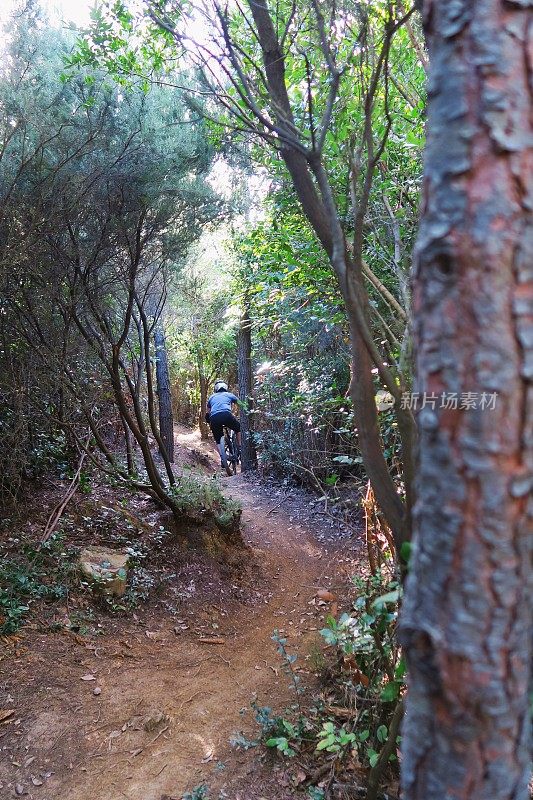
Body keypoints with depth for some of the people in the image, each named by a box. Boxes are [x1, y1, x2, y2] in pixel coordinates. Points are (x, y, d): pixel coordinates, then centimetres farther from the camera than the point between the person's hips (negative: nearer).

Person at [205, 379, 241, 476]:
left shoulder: (212, 397, 31)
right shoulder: (229, 395, 26)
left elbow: (208, 412, 33)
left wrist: (210, 423, 44)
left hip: (214, 418, 2)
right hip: (226, 415, -2)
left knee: (218, 441, 16)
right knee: (239, 428, 26)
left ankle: (223, 460, 4)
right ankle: (239, 448, 20)